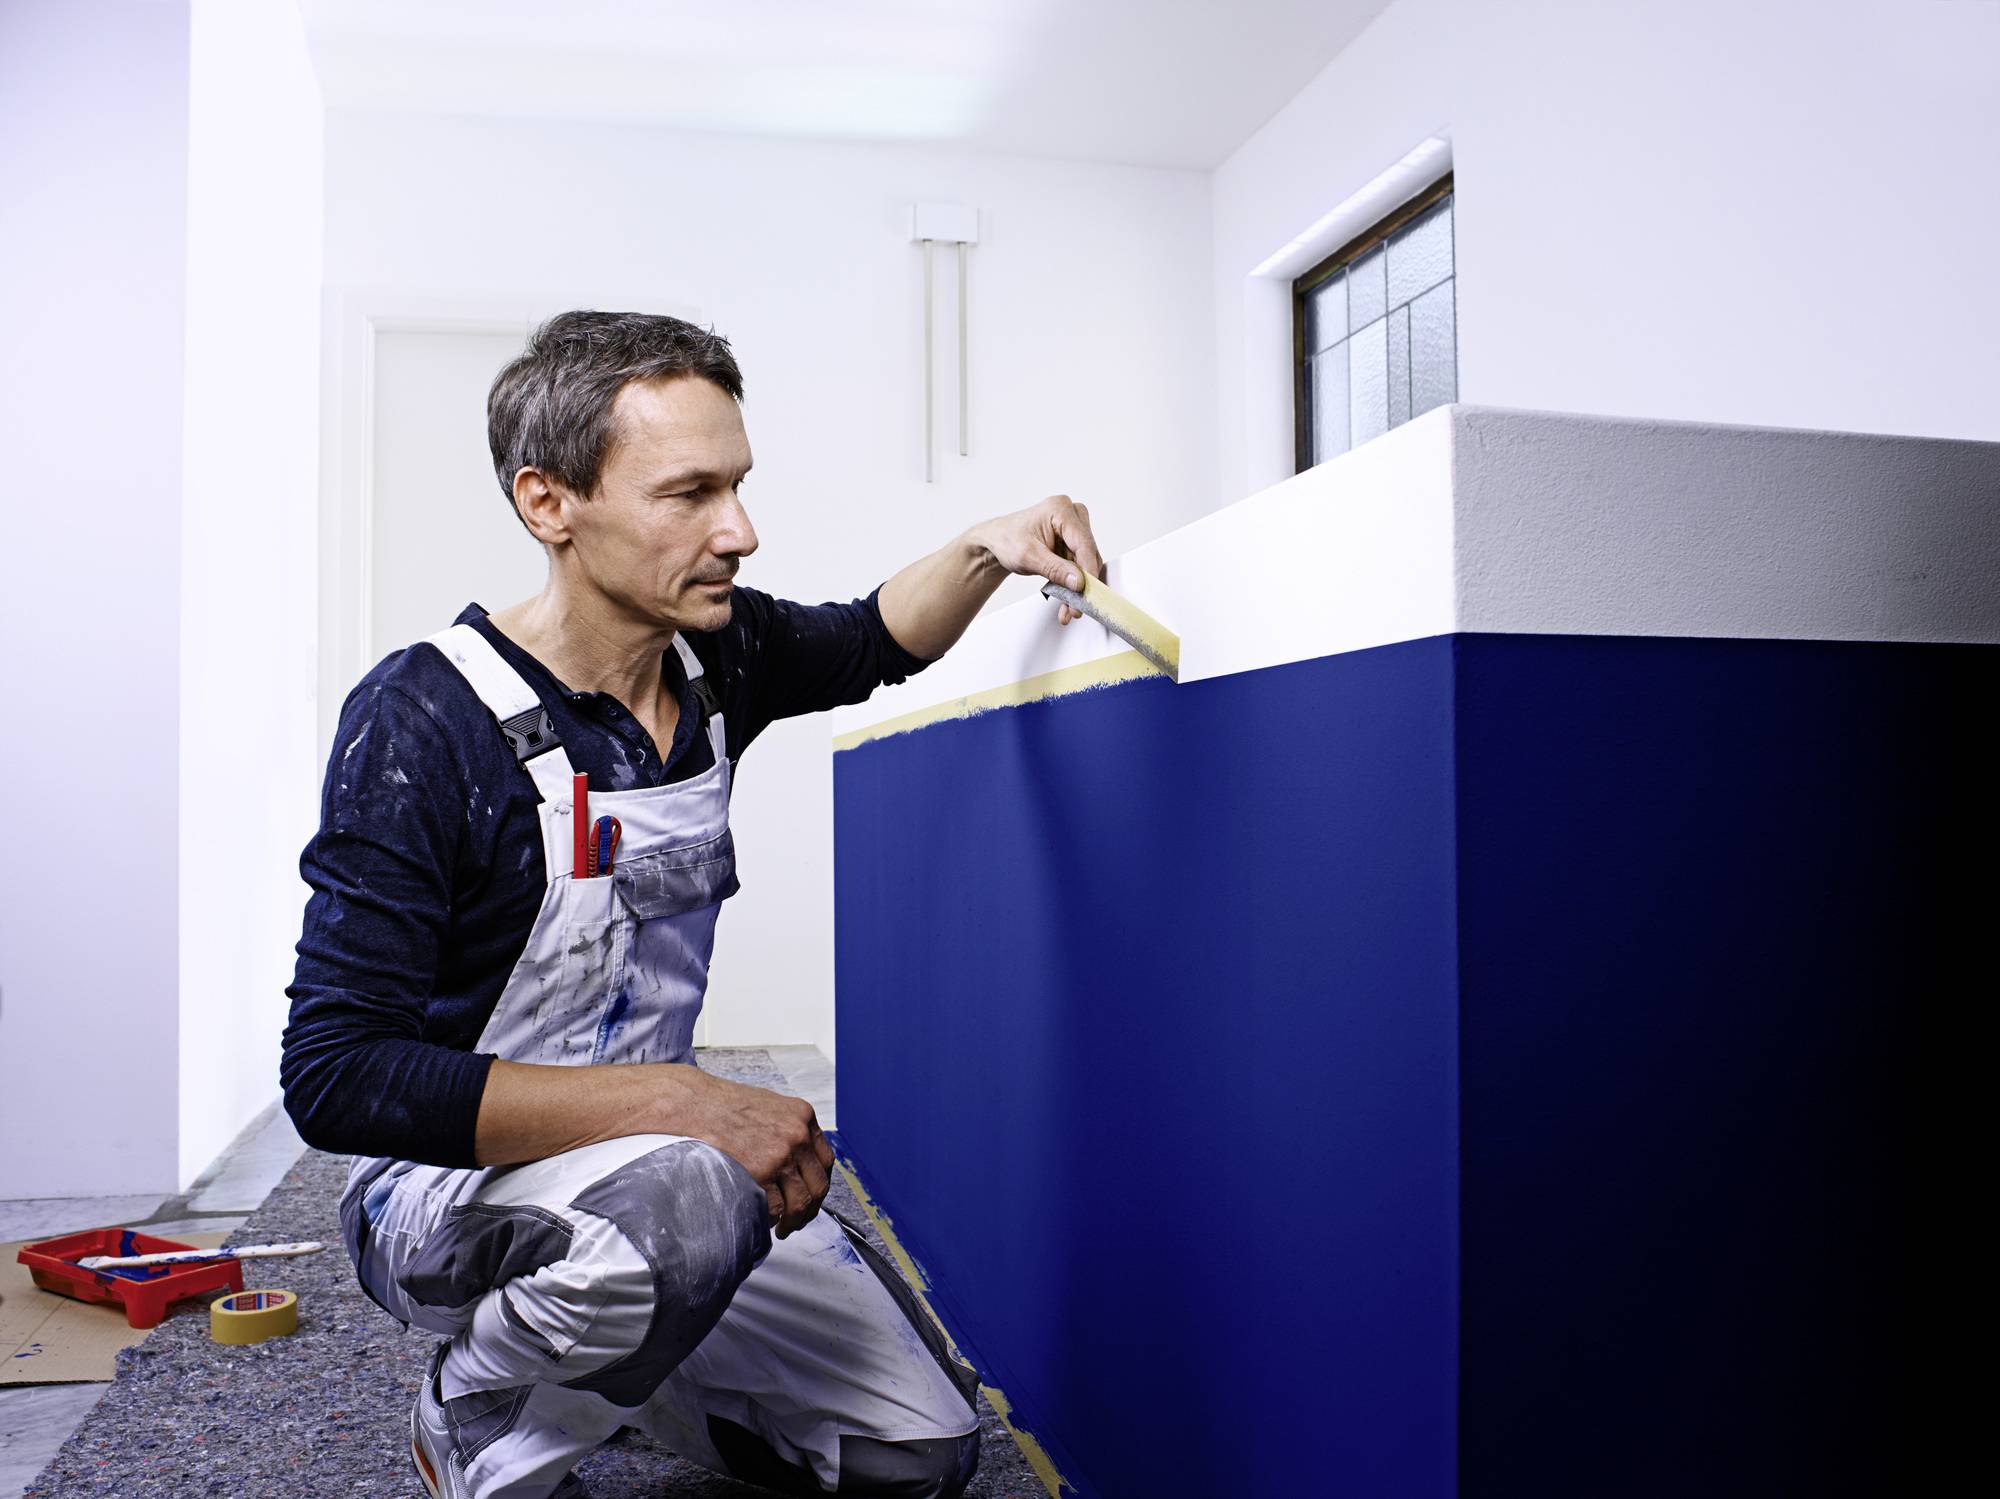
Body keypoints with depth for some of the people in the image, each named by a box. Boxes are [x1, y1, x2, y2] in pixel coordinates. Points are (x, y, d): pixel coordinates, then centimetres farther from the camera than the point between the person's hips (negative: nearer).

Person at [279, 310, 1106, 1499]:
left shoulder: (719, 650, -6)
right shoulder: (423, 722, -24)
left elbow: (871, 643, 16)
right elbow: (338, 1076, -28)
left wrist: (988, 550, -5)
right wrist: (681, 1103, -34)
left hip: (656, 1146, 6)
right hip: (451, 1176, -6)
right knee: (684, 1201, -40)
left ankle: (594, 1365, 24)